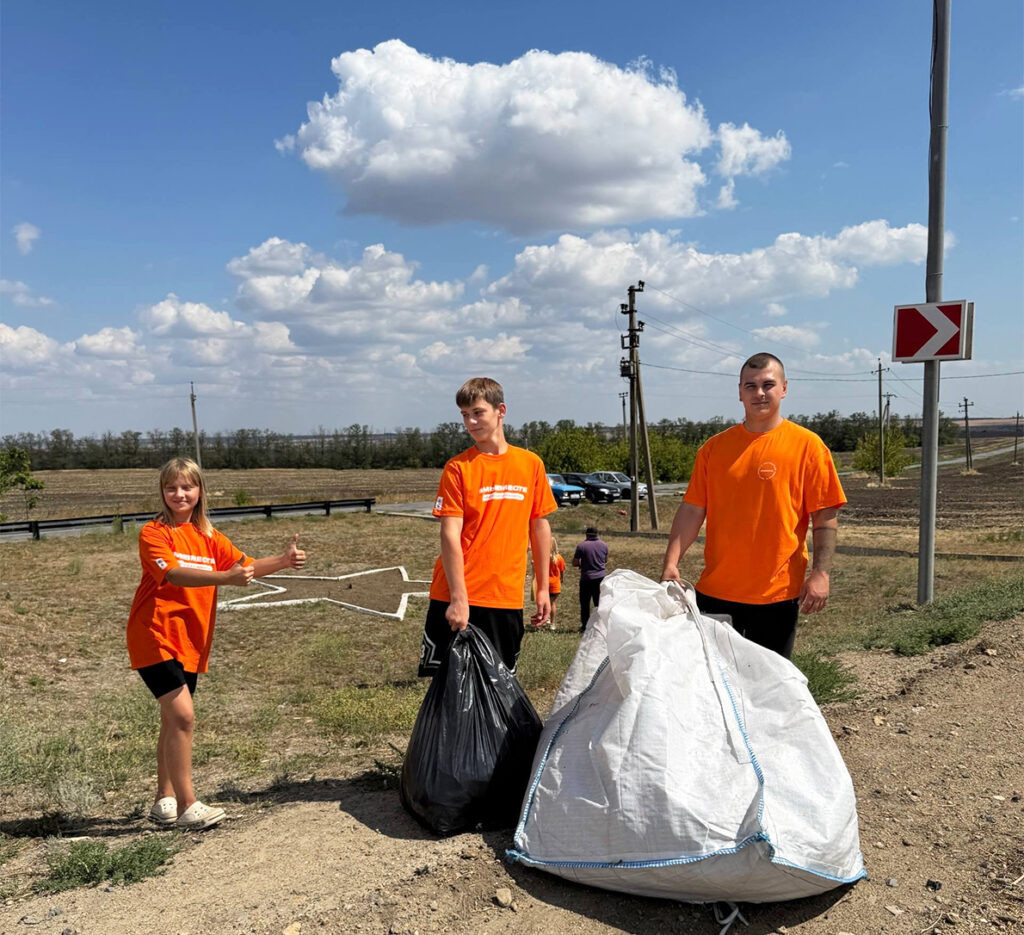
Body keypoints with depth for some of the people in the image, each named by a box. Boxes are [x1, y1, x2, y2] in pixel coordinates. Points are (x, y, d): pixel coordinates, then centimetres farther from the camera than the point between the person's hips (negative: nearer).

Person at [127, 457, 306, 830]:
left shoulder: (209, 537, 10)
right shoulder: (153, 533, -9)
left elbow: (246, 565, 1)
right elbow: (174, 574, -26)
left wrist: (284, 560, -18)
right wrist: (226, 577, -40)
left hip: (190, 642, 6)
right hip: (155, 637, -6)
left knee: (173, 721, 14)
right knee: (182, 716, -15)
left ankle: (165, 800, 27)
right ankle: (187, 806, -8)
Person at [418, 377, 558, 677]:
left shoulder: (531, 464, 6)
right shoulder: (458, 467, -4)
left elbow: (539, 526, 12)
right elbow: (450, 534, -10)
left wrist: (543, 588, 11)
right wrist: (458, 598, -17)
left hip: (507, 598, 3)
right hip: (456, 598, -2)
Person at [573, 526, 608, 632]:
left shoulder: (582, 546, -11)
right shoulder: (603, 545, 3)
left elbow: (574, 563, -8)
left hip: (586, 578, -3)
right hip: (600, 577, 4)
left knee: (585, 604, 6)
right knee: (600, 603, 9)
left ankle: (584, 626, 7)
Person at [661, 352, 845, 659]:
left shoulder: (807, 445, -2)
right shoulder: (714, 447, 6)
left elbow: (826, 517, -4)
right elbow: (692, 510, 5)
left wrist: (820, 573, -12)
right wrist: (671, 563, -4)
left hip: (777, 593, -2)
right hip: (714, 590, 3)